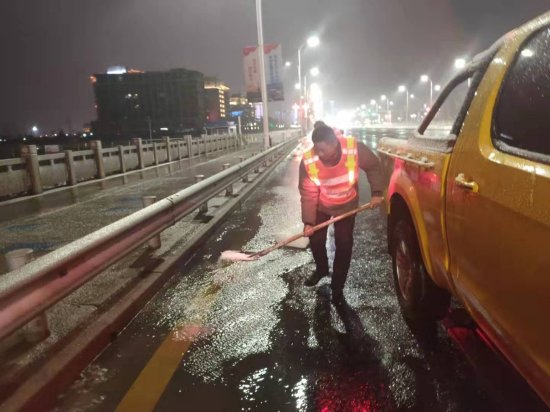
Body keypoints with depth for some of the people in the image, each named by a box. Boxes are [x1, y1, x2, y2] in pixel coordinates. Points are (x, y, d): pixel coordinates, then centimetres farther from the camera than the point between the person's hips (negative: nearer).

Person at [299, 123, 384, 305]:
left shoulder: (355, 149, -32)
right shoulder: (308, 161, -30)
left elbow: (373, 167, -11)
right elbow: (308, 194, -21)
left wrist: (376, 192, -17)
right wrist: (308, 221, -23)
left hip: (347, 205, -1)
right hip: (321, 206, 1)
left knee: (344, 245, -3)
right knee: (316, 239, 9)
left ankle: (337, 288, 12)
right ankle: (321, 269, 41)